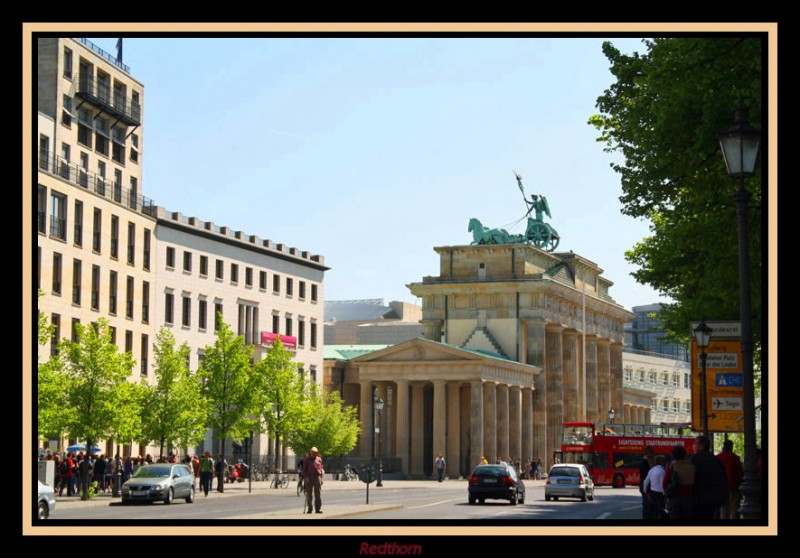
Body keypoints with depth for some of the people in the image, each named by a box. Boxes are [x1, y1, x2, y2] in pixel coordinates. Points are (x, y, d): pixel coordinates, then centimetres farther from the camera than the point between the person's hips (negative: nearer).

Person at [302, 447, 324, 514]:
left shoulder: (319, 459, 13)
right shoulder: (307, 460, 5)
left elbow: (320, 469, 16)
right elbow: (304, 469, 3)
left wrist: (321, 478, 12)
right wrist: (305, 477, -10)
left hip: (317, 477, 2)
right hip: (309, 478, -2)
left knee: (318, 494, -1)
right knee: (308, 494, -1)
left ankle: (318, 509, 0)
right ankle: (308, 509, 2)